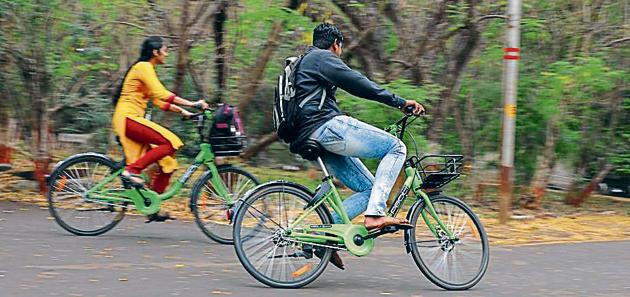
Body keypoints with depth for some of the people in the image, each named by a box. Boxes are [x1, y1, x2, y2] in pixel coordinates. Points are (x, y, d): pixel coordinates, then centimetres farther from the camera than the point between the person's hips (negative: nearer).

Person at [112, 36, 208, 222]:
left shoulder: (146, 69, 23)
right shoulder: (143, 67, -8)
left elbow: (158, 101, 21)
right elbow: (162, 94, -21)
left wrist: (182, 111, 11)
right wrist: (191, 104, -21)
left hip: (132, 120, 10)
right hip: (128, 118, -10)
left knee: (167, 163, 3)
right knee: (170, 142, -24)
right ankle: (132, 170, -21)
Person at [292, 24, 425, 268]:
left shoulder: (302, 65, 32)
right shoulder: (323, 58, 2)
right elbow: (359, 84, -9)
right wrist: (400, 102, -9)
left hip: (313, 139, 10)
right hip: (328, 127, -10)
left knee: (370, 188, 7)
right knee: (396, 147, -8)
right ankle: (375, 214, -18)